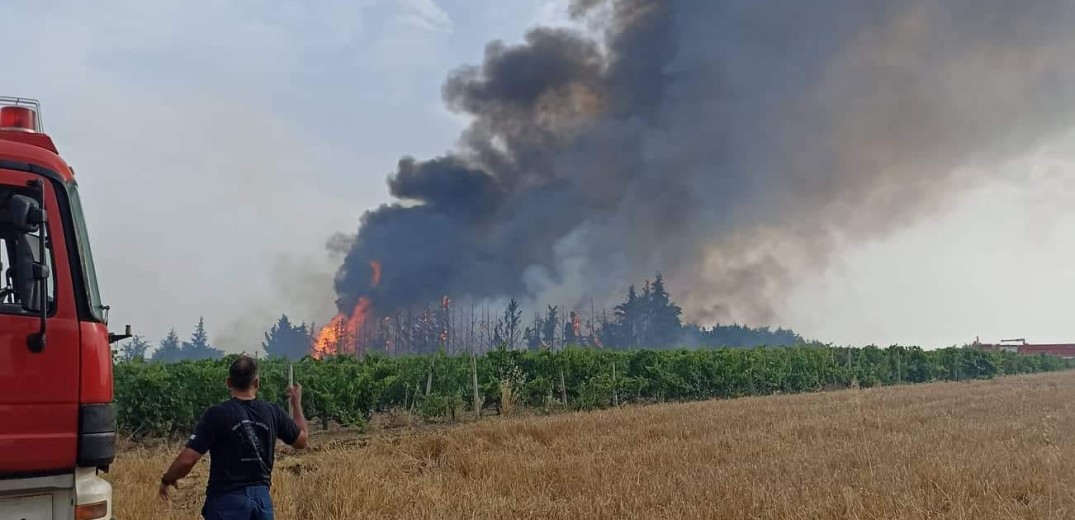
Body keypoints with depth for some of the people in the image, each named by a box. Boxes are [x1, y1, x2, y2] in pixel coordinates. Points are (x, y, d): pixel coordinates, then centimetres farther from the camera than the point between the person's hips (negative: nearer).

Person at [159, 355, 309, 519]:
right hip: (262, 497, 4)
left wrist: (167, 479, 7)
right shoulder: (273, 412, 1)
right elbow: (302, 440, 17)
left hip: (227, 500, -4)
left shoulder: (217, 414, -11)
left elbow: (187, 460, -14)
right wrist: (297, 403, 31)